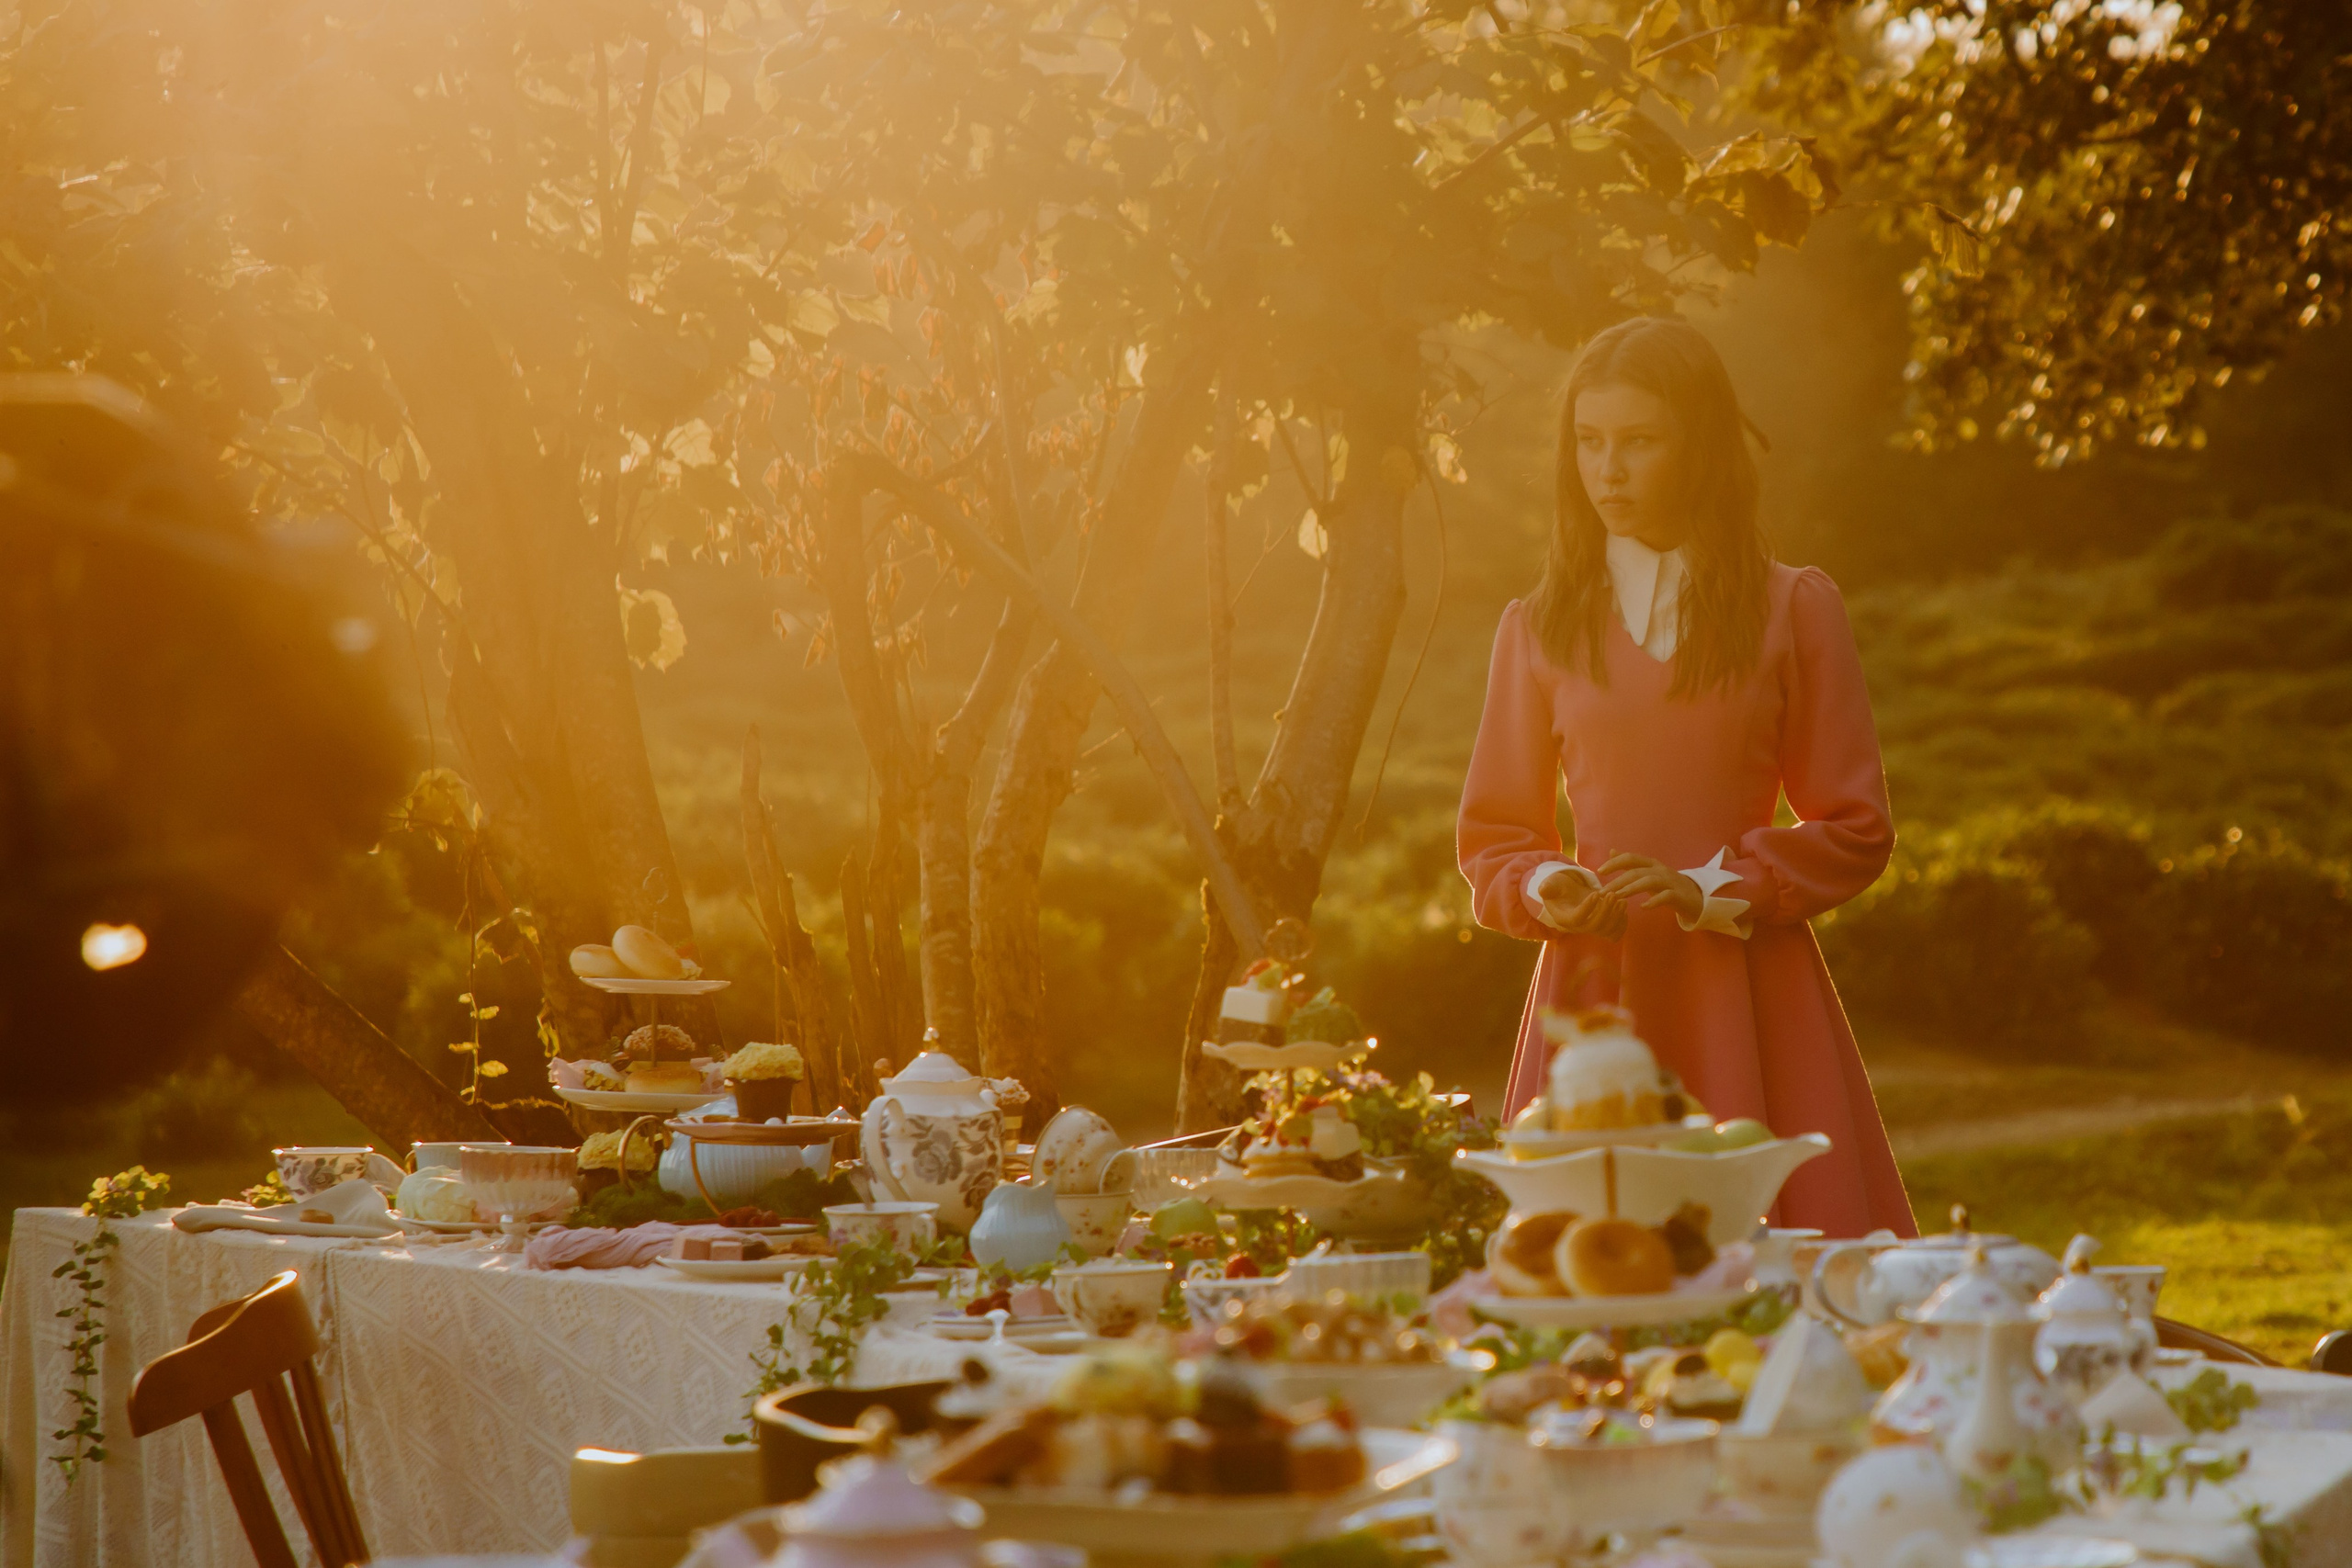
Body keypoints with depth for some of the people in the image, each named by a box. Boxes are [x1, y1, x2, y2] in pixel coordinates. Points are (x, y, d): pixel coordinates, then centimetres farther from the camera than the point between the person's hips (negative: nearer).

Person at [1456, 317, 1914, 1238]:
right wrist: (1550, 891, -8)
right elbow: (1492, 841, 13)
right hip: (1594, 987, 1)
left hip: (1746, 994, -1)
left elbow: (1855, 830, 4)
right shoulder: (1537, 628, 10)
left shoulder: (1793, 610, 6)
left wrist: (1707, 892, -9)